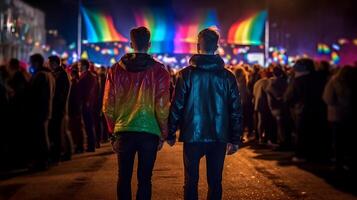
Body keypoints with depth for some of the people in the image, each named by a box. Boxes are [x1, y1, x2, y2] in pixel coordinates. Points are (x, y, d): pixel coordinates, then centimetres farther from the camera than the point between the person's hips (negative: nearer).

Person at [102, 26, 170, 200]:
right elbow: (162, 107, -6)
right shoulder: (158, 70, -4)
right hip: (149, 132, -1)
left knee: (124, 177, 12)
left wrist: (113, 130, 15)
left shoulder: (116, 70, 2)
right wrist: (163, 134, 5)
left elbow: (108, 106, 4)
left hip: (123, 132, 2)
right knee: (144, 179, 6)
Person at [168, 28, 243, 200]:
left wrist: (171, 133, 3)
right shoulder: (227, 76, 0)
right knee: (215, 182, 10)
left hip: (192, 136, -1)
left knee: (191, 182, 8)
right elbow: (235, 110, 2)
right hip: (219, 138, 2)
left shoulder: (186, 74, -5)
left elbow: (177, 106, -6)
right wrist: (235, 139, 8)